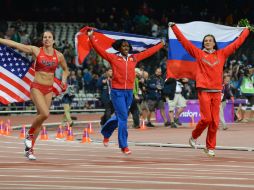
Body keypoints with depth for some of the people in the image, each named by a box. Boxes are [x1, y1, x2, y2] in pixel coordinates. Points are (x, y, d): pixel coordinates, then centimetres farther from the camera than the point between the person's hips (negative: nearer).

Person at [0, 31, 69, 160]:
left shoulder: (59, 56, 4)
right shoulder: (36, 51, -3)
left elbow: (66, 70, 21)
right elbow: (14, 44, -4)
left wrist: (64, 79, 2)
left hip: (49, 89, 4)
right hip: (36, 87, -4)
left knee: (40, 117, 4)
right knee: (45, 113, -24)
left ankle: (29, 149, 13)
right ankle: (30, 134, 3)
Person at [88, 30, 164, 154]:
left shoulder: (134, 58, 8)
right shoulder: (113, 58, -3)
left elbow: (148, 52, 18)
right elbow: (99, 49, -7)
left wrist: (162, 44, 25)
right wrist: (91, 38, -17)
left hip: (129, 92, 5)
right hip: (117, 91, -5)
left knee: (120, 116, 16)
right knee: (123, 117, -9)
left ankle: (106, 133, 43)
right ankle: (124, 146, -2)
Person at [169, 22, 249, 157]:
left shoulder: (221, 54, 12)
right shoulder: (199, 53, 6)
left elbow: (236, 43, 19)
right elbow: (183, 41, 4)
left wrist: (247, 30, 23)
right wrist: (174, 27, 2)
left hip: (217, 91, 3)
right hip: (204, 90, -3)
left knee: (215, 121, 1)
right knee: (206, 118, -10)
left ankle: (210, 147, 12)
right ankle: (194, 137, 16)